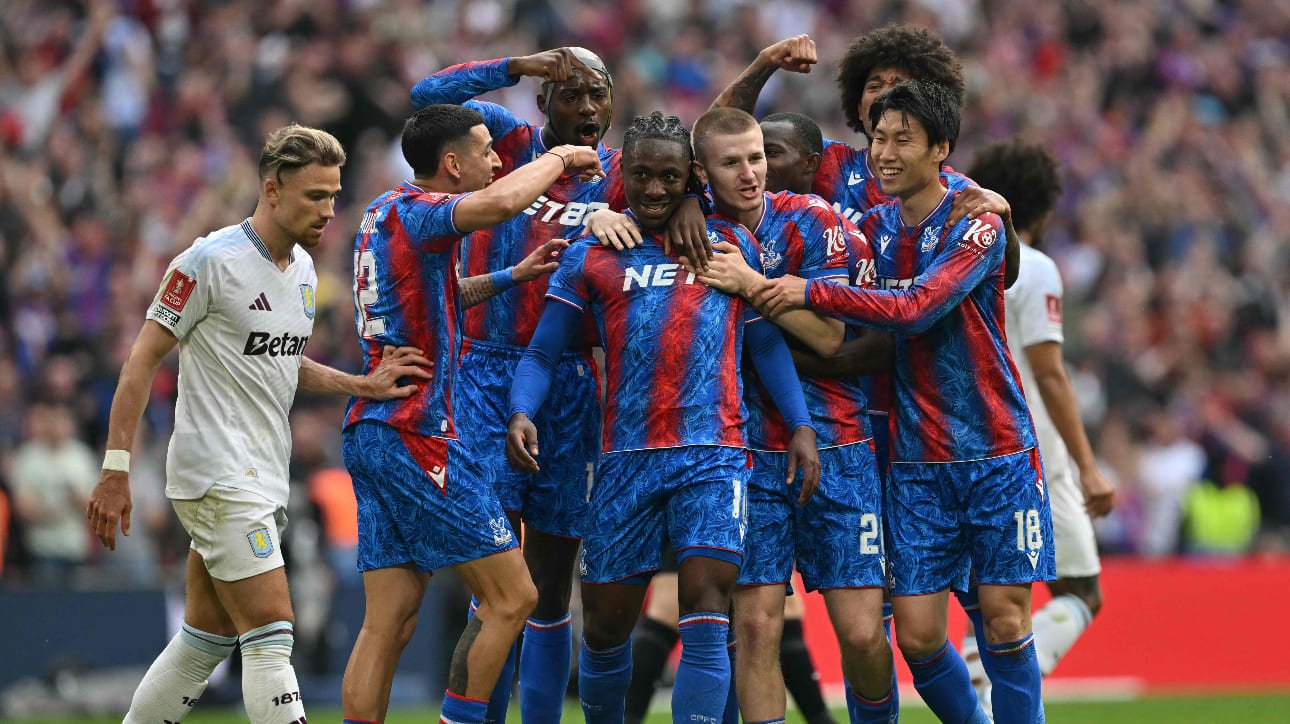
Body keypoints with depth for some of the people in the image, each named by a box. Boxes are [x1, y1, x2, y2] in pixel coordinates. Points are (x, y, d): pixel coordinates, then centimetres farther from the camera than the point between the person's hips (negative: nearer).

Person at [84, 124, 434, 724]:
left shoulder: (303, 268, 12)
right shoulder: (210, 261, -13)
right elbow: (142, 360, -11)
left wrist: (363, 385, 10)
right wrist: (116, 470, -15)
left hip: (261, 482, 9)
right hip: (217, 477, -9)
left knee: (206, 639, 10)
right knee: (271, 634, -14)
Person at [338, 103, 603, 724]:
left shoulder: (384, 212, 18)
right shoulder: (417, 212, -11)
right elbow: (501, 202, -31)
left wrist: (513, 276, 33)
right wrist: (559, 158, -13)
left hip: (371, 434, 10)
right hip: (416, 436, -10)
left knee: (389, 621, 6)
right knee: (511, 597, -4)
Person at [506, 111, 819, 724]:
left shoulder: (731, 244, 12)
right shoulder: (591, 255, 10)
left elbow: (766, 343, 16)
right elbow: (541, 354, 8)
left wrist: (801, 426, 5)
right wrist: (521, 414, -12)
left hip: (713, 457, -1)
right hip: (626, 461, 1)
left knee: (705, 621, -16)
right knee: (605, 627, 6)